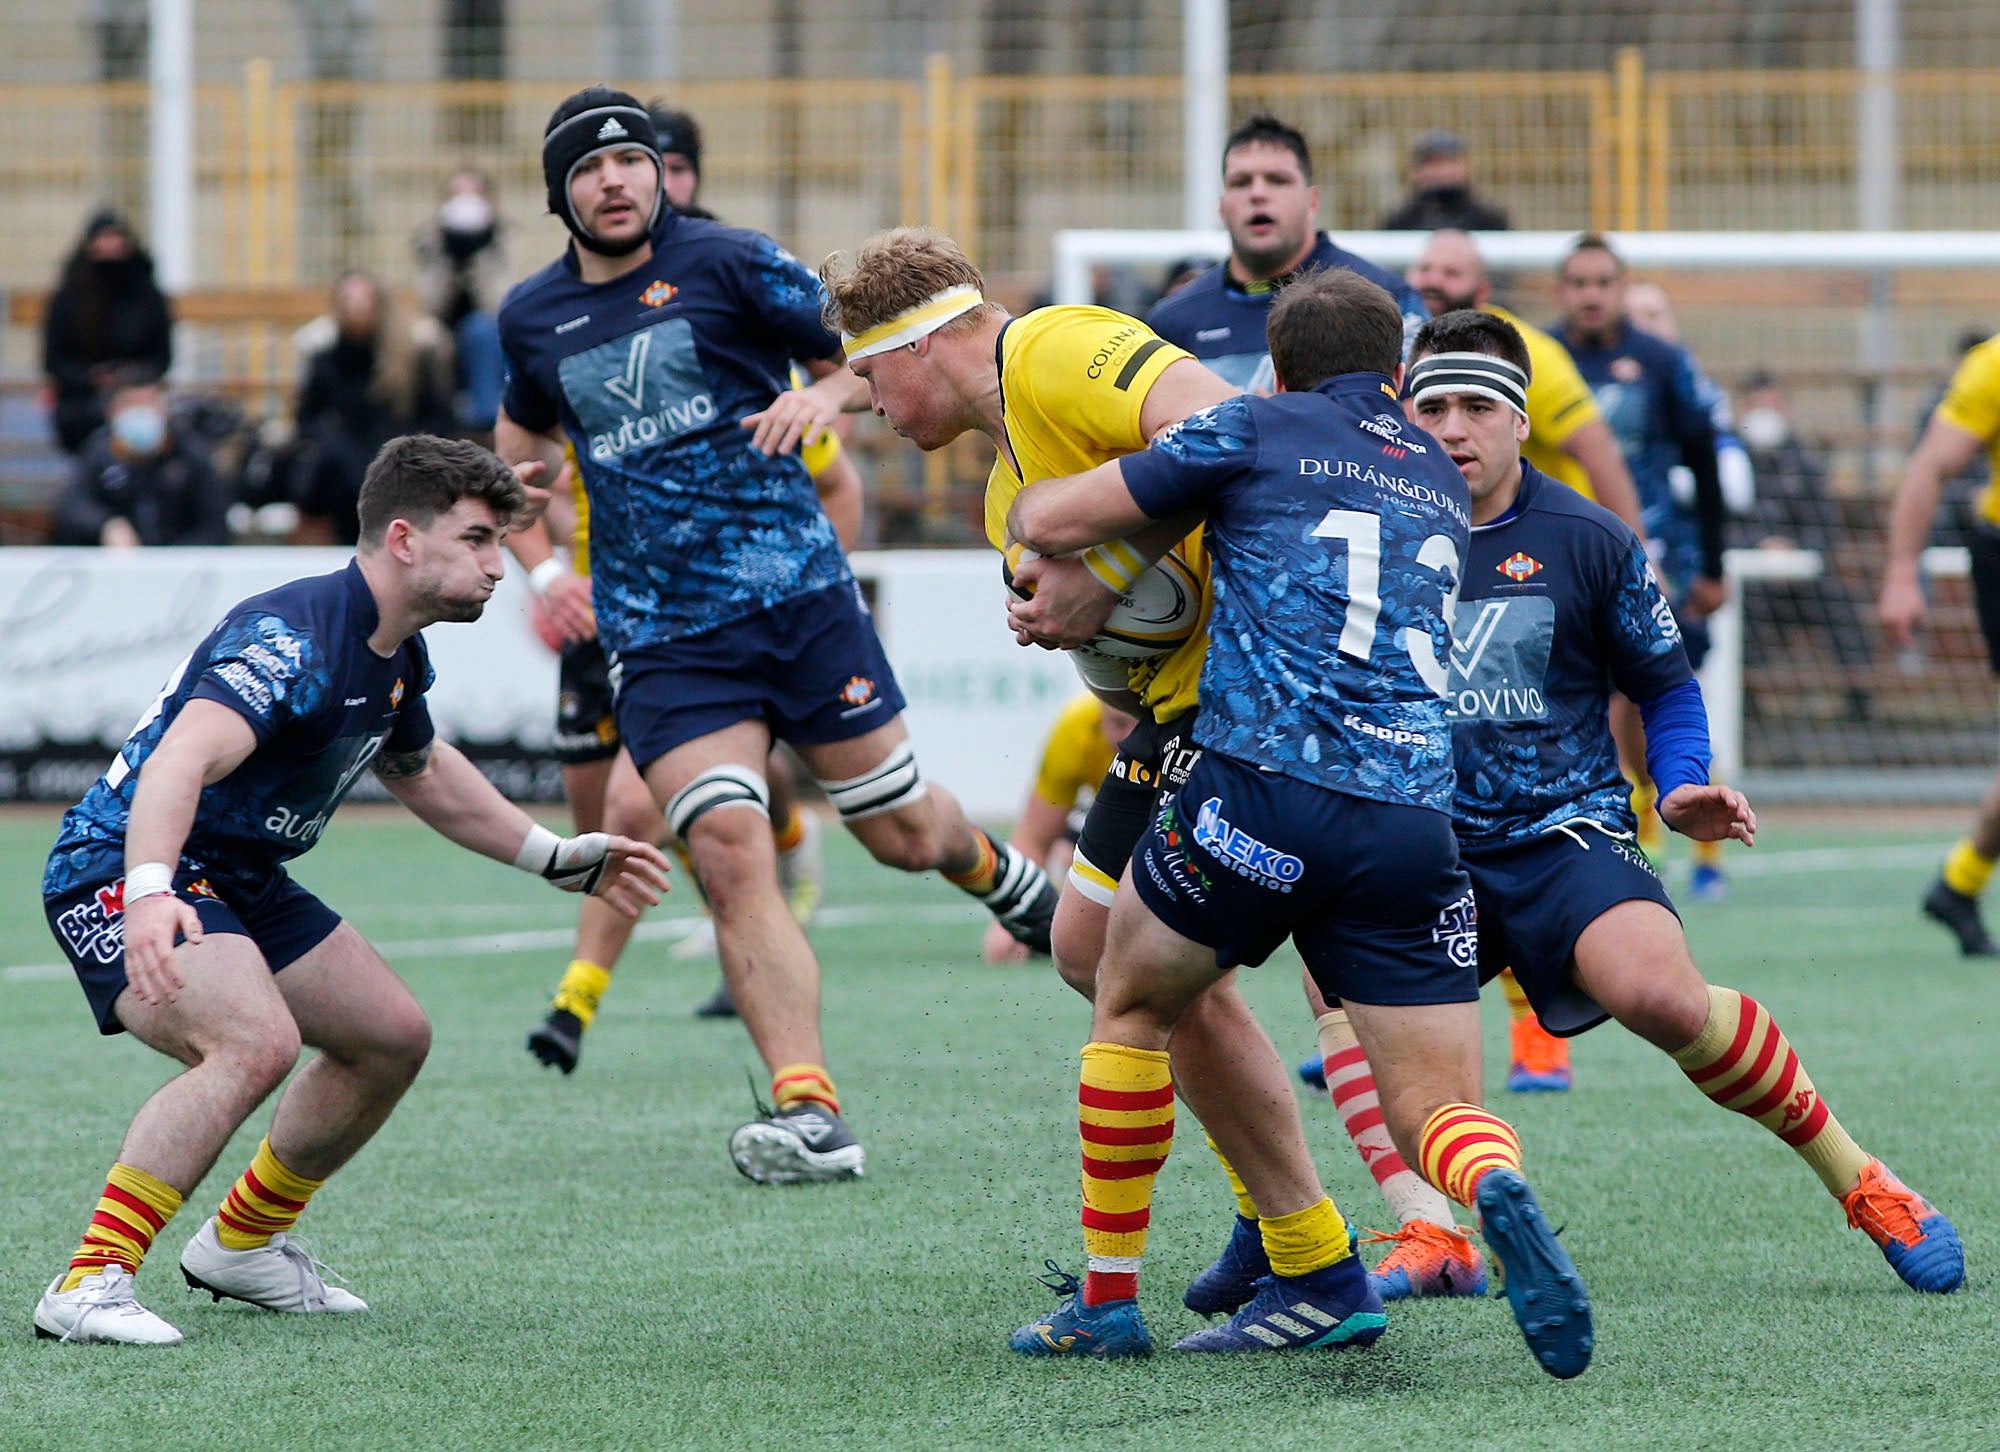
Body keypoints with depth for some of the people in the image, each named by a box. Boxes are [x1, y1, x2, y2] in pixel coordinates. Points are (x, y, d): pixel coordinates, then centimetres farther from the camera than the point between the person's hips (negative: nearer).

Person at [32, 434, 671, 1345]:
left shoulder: (396, 655, 6)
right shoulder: (295, 638, -26)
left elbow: (420, 772, 29)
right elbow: (181, 760, -43)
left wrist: (559, 858, 30)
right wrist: (150, 892, -59)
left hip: (242, 881, 10)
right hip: (123, 874, -10)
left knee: (392, 1037, 15)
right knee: (256, 1040, -33)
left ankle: (241, 1245, 32)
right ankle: (89, 1285, -31)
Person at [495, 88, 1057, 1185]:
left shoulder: (730, 265, -4)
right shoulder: (531, 319, 7)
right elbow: (526, 431, 28)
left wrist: (824, 396, -18)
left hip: (799, 594, -1)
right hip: (661, 639, 1)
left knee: (903, 834, 8)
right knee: (728, 850, -18)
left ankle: (1006, 882, 47)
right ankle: (810, 1114, -20)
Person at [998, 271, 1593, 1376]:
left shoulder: (1254, 433, 10)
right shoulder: (1441, 485, 27)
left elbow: (1048, 521, 9)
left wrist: (1026, 501, 34)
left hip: (1264, 788, -3)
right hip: (1417, 817, 3)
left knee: (1134, 1000, 22)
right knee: (1440, 1114, 4)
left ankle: (1107, 1298, 23)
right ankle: (1497, 1194, -32)